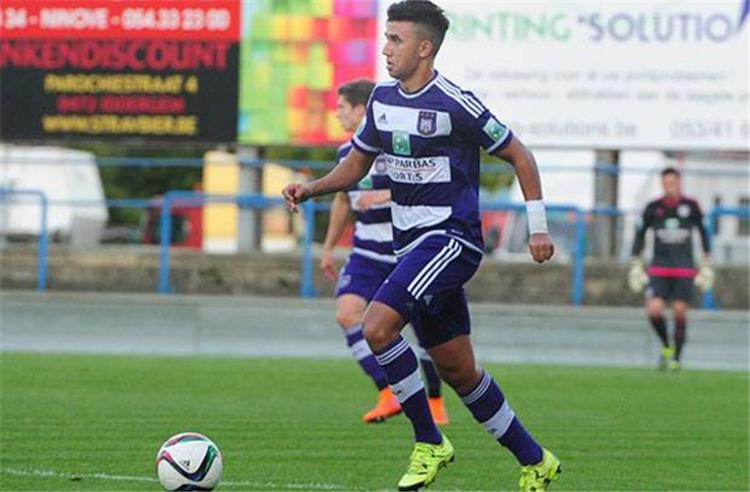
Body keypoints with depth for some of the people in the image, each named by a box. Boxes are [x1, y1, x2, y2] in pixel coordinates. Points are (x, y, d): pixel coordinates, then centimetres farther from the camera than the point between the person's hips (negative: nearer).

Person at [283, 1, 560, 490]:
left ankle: (429, 442, -11)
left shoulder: (455, 104, -14)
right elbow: (357, 164, 19)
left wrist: (538, 226, -7)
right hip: (411, 244, 8)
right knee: (458, 370, 10)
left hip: (451, 239, -8)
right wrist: (312, 188, 1)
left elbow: (519, 156, -5)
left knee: (377, 326, -24)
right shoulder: (383, 99, 7)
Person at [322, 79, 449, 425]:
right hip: (367, 251, 5)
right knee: (347, 313, -16)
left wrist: (384, 195, -28)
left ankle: (435, 401, 23)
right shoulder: (347, 152, 8)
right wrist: (329, 248, 26)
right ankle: (388, 395, -15)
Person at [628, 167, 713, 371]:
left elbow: (703, 233, 10)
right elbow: (640, 234, 11)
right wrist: (635, 266, 7)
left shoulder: (691, 207, 1)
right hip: (659, 268, 0)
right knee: (653, 310, -14)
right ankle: (666, 346, 12)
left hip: (684, 269, 0)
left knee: (680, 312, -3)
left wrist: (706, 266, 9)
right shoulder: (653, 208, 2)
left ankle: (676, 359, 9)